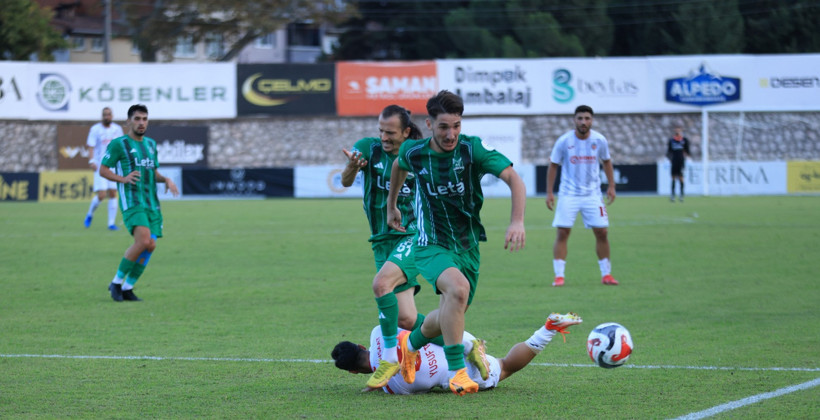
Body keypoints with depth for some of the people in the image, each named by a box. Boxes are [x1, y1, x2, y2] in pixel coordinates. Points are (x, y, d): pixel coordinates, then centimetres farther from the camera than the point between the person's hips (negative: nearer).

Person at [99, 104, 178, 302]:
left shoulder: (151, 144, 20)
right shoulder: (119, 144, 0)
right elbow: (103, 169, -1)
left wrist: (166, 180, 7)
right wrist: (123, 179, -18)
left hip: (152, 203, 7)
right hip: (132, 201, -7)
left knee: (151, 246, -5)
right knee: (143, 241, -24)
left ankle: (127, 288, 7)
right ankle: (117, 281, -9)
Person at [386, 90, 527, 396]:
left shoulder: (472, 149, -16)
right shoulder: (414, 153, -9)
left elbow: (513, 178, -26)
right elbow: (399, 165, 17)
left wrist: (517, 221, -41)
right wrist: (391, 206, 27)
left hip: (468, 245, 3)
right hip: (432, 245, -3)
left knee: (450, 317, 13)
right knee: (458, 288, -33)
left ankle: (412, 344, 47)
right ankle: (457, 372, -28)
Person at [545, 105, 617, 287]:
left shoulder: (599, 140, -4)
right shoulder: (564, 141, -9)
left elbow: (606, 161, 13)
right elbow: (553, 166, 1)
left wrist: (611, 186, 9)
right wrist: (549, 193, -2)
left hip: (592, 194, 2)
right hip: (568, 195, -2)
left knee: (601, 232, -1)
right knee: (562, 233, -8)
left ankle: (606, 274, 12)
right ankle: (559, 276, -3)